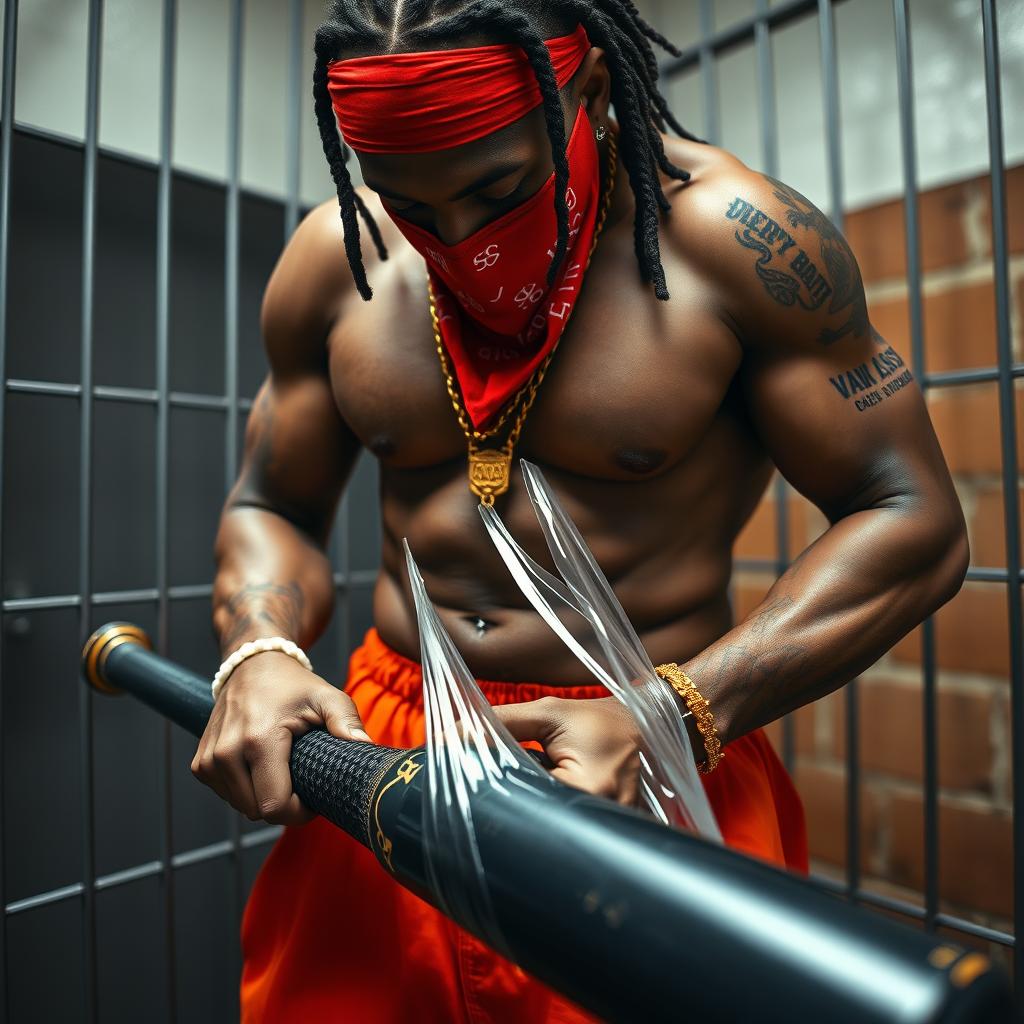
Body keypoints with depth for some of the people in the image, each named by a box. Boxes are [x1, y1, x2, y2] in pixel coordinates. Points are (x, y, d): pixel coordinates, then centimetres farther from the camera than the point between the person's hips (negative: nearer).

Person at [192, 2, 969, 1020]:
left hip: (650, 780, -3)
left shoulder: (729, 236, -12)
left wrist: (674, 719, -23)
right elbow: (272, 507, 8)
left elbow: (914, 520, -11)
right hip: (381, 753, 4)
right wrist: (260, 656, -14)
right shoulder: (337, 258, -1)